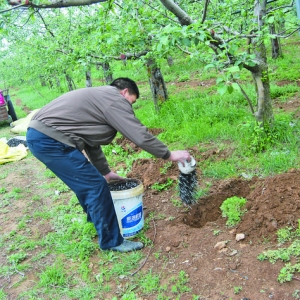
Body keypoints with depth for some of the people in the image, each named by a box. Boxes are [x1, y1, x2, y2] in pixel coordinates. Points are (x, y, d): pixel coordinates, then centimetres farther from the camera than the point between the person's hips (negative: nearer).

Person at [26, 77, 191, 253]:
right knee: (96, 186, -5)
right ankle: (112, 241, 8)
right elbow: (141, 136, -11)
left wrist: (105, 171, 30)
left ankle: (96, 217, 47)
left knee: (87, 181, 25)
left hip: (39, 135, 11)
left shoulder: (98, 98, 24)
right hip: (50, 140, -11)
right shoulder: (115, 100, -6)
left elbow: (91, 142, 28)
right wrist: (170, 155, 0)